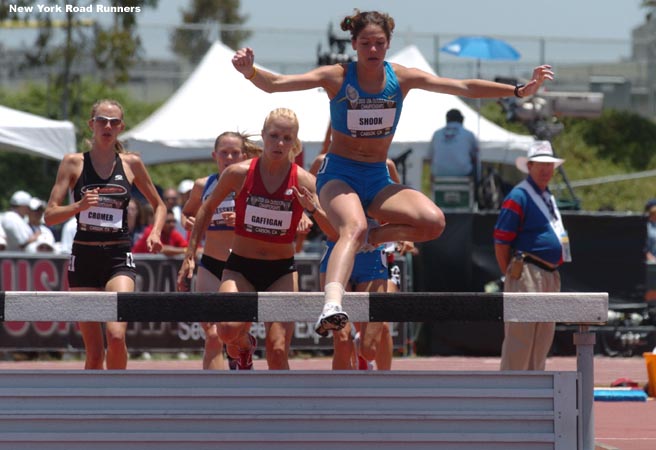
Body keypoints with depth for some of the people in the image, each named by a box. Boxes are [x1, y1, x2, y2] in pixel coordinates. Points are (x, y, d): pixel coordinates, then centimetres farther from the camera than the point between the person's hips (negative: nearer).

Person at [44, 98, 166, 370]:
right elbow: (50, 216, -2)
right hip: (84, 257, 0)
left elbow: (159, 205, 19)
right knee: (94, 351, 1)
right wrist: (79, 206, -20)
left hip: (119, 258, 0)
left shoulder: (131, 164, 6)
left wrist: (155, 233, -1)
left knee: (116, 334, -22)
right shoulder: (73, 163, 2)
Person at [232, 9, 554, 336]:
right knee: (353, 227, -37)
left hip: (378, 179, 4)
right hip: (339, 175, -4)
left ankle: (371, 238, 1)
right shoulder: (337, 77, -9)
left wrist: (519, 91, -6)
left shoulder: (401, 78, -1)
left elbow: (463, 88, -1)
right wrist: (251, 72, -39)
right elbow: (276, 84, -18)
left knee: (433, 221, -22)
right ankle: (332, 304, -57)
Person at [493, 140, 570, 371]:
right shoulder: (518, 196, -9)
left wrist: (554, 272, 17)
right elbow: (500, 241, -12)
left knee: (543, 338, 12)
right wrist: (511, 275, -11)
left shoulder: (549, 197, 19)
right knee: (519, 336, -10)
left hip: (550, 275, 9)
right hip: (528, 274, -9)